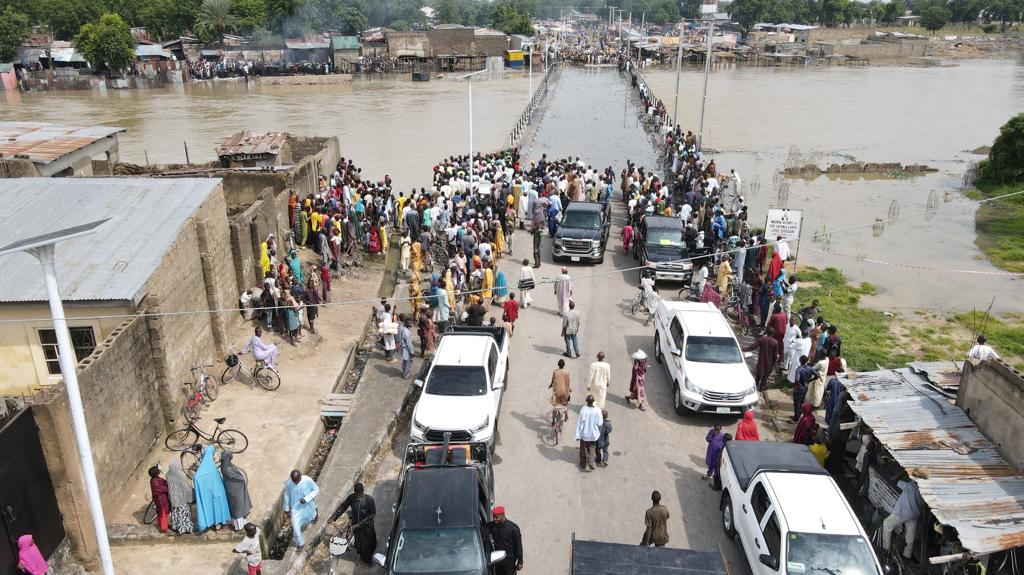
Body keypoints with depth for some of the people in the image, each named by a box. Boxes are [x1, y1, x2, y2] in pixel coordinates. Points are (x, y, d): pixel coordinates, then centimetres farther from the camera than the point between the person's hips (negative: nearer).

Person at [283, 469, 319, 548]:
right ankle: (300, 543, 27)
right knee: (296, 526, 1)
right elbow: (287, 495, -5)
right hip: (296, 507, 0)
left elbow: (316, 490, -15)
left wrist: (306, 499, -26)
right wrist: (286, 508, 6)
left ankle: (314, 513, 64)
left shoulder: (308, 480, -28)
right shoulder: (288, 483, -22)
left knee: (310, 518, 26)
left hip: (307, 505, 0)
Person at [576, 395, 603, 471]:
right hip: (593, 434, 0)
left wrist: (578, 435, -6)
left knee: (583, 449, 21)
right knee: (591, 450, 20)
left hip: (584, 433, 0)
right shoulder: (597, 411, -19)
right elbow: (599, 424, -8)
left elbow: (579, 423, -16)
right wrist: (599, 434, 11)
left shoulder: (583, 410, -23)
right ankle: (590, 465, 20)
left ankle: (583, 464, 35)